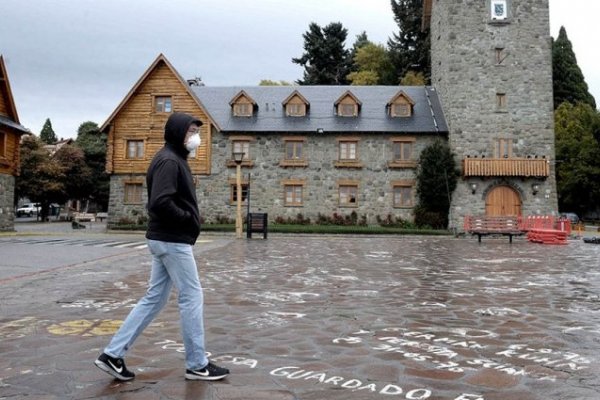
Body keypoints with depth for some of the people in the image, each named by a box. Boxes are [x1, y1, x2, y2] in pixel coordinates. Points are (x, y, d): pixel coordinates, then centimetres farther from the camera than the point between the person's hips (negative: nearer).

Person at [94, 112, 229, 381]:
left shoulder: (174, 159, 17)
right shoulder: (169, 161, -15)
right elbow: (160, 202, -26)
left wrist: (190, 218, 5)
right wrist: (189, 219, -15)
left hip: (164, 239, 10)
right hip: (173, 241, -10)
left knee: (154, 299, 13)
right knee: (192, 297, -1)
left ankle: (113, 354, 17)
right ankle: (197, 365, 10)